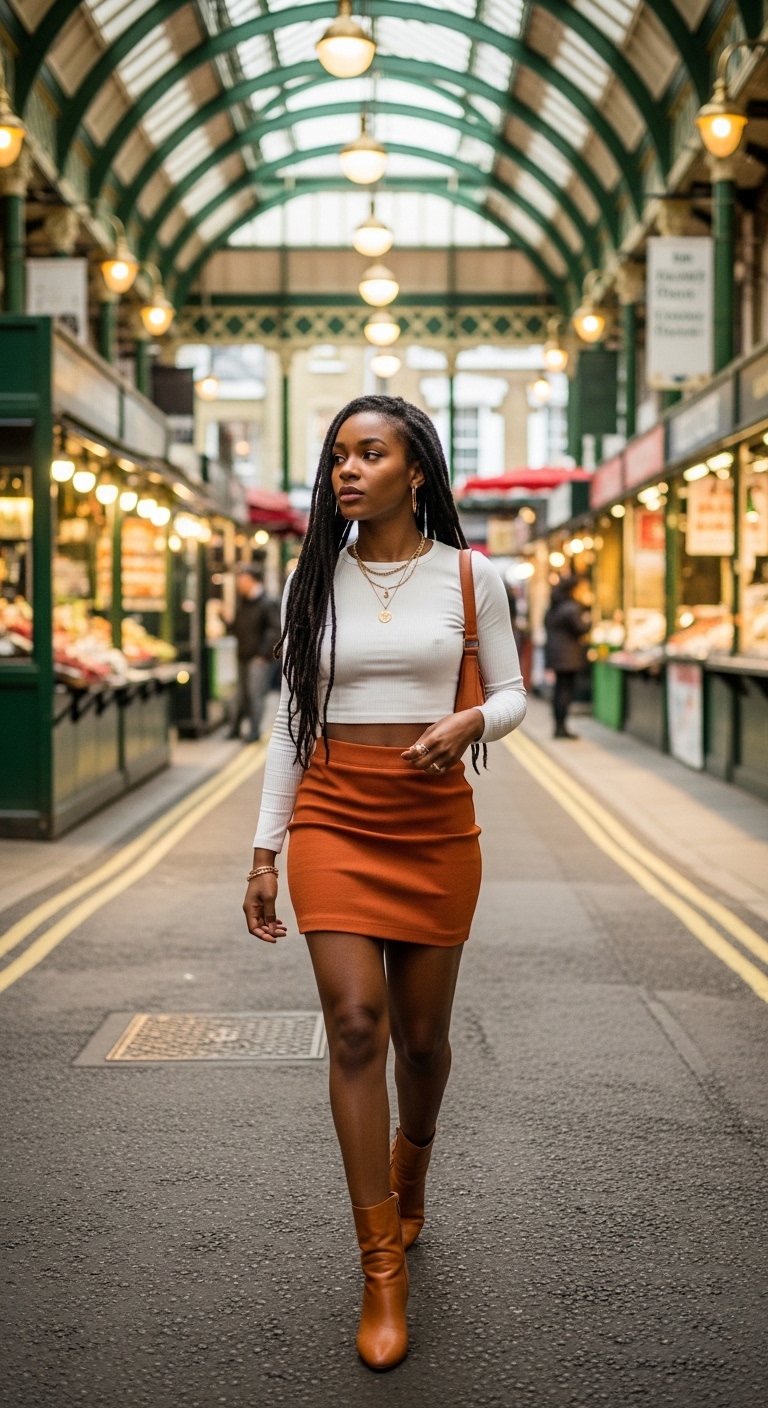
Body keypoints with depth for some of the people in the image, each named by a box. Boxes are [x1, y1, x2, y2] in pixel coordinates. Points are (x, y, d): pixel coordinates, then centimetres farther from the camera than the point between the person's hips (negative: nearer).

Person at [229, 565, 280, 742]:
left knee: (255, 693, -8)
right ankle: (235, 728, 15)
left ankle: (255, 730, -5)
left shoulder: (267, 604, -10)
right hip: (243, 657, 7)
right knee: (242, 695, 11)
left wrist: (264, 653, -16)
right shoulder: (242, 602, 14)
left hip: (258, 658, -7)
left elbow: (276, 630, -14)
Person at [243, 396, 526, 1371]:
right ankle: (382, 1273, -2)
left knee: (422, 1033, 9)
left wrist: (469, 723, -15)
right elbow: (292, 717, 9)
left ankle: (408, 1175, 43)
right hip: (334, 817, 0)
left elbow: (512, 694, 9)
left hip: (436, 823, 0)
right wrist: (265, 851, 7)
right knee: (355, 1021, -11)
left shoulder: (469, 578, 1)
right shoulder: (315, 581, 5)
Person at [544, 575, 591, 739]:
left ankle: (558, 726, 17)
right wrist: (586, 620, 0)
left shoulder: (553, 607, 12)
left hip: (554, 653, 9)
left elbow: (547, 624, 21)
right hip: (569, 656, -9)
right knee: (566, 690, -6)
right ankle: (562, 727, -6)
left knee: (559, 690, 13)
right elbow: (580, 628, -18)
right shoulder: (571, 608, -16)